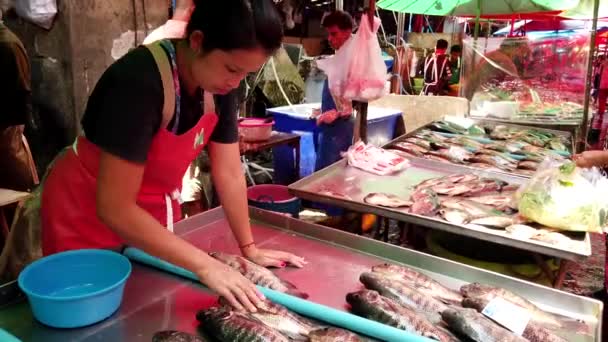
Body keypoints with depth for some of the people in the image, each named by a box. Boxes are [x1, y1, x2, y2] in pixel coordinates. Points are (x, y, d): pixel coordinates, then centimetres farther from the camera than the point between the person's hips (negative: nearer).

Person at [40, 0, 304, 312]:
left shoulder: (218, 86, -12)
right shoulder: (139, 81, -33)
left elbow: (229, 173, -6)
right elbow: (115, 208, -33)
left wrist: (249, 249, -5)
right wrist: (204, 266, -33)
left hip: (152, 215, 6)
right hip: (88, 218, -5)